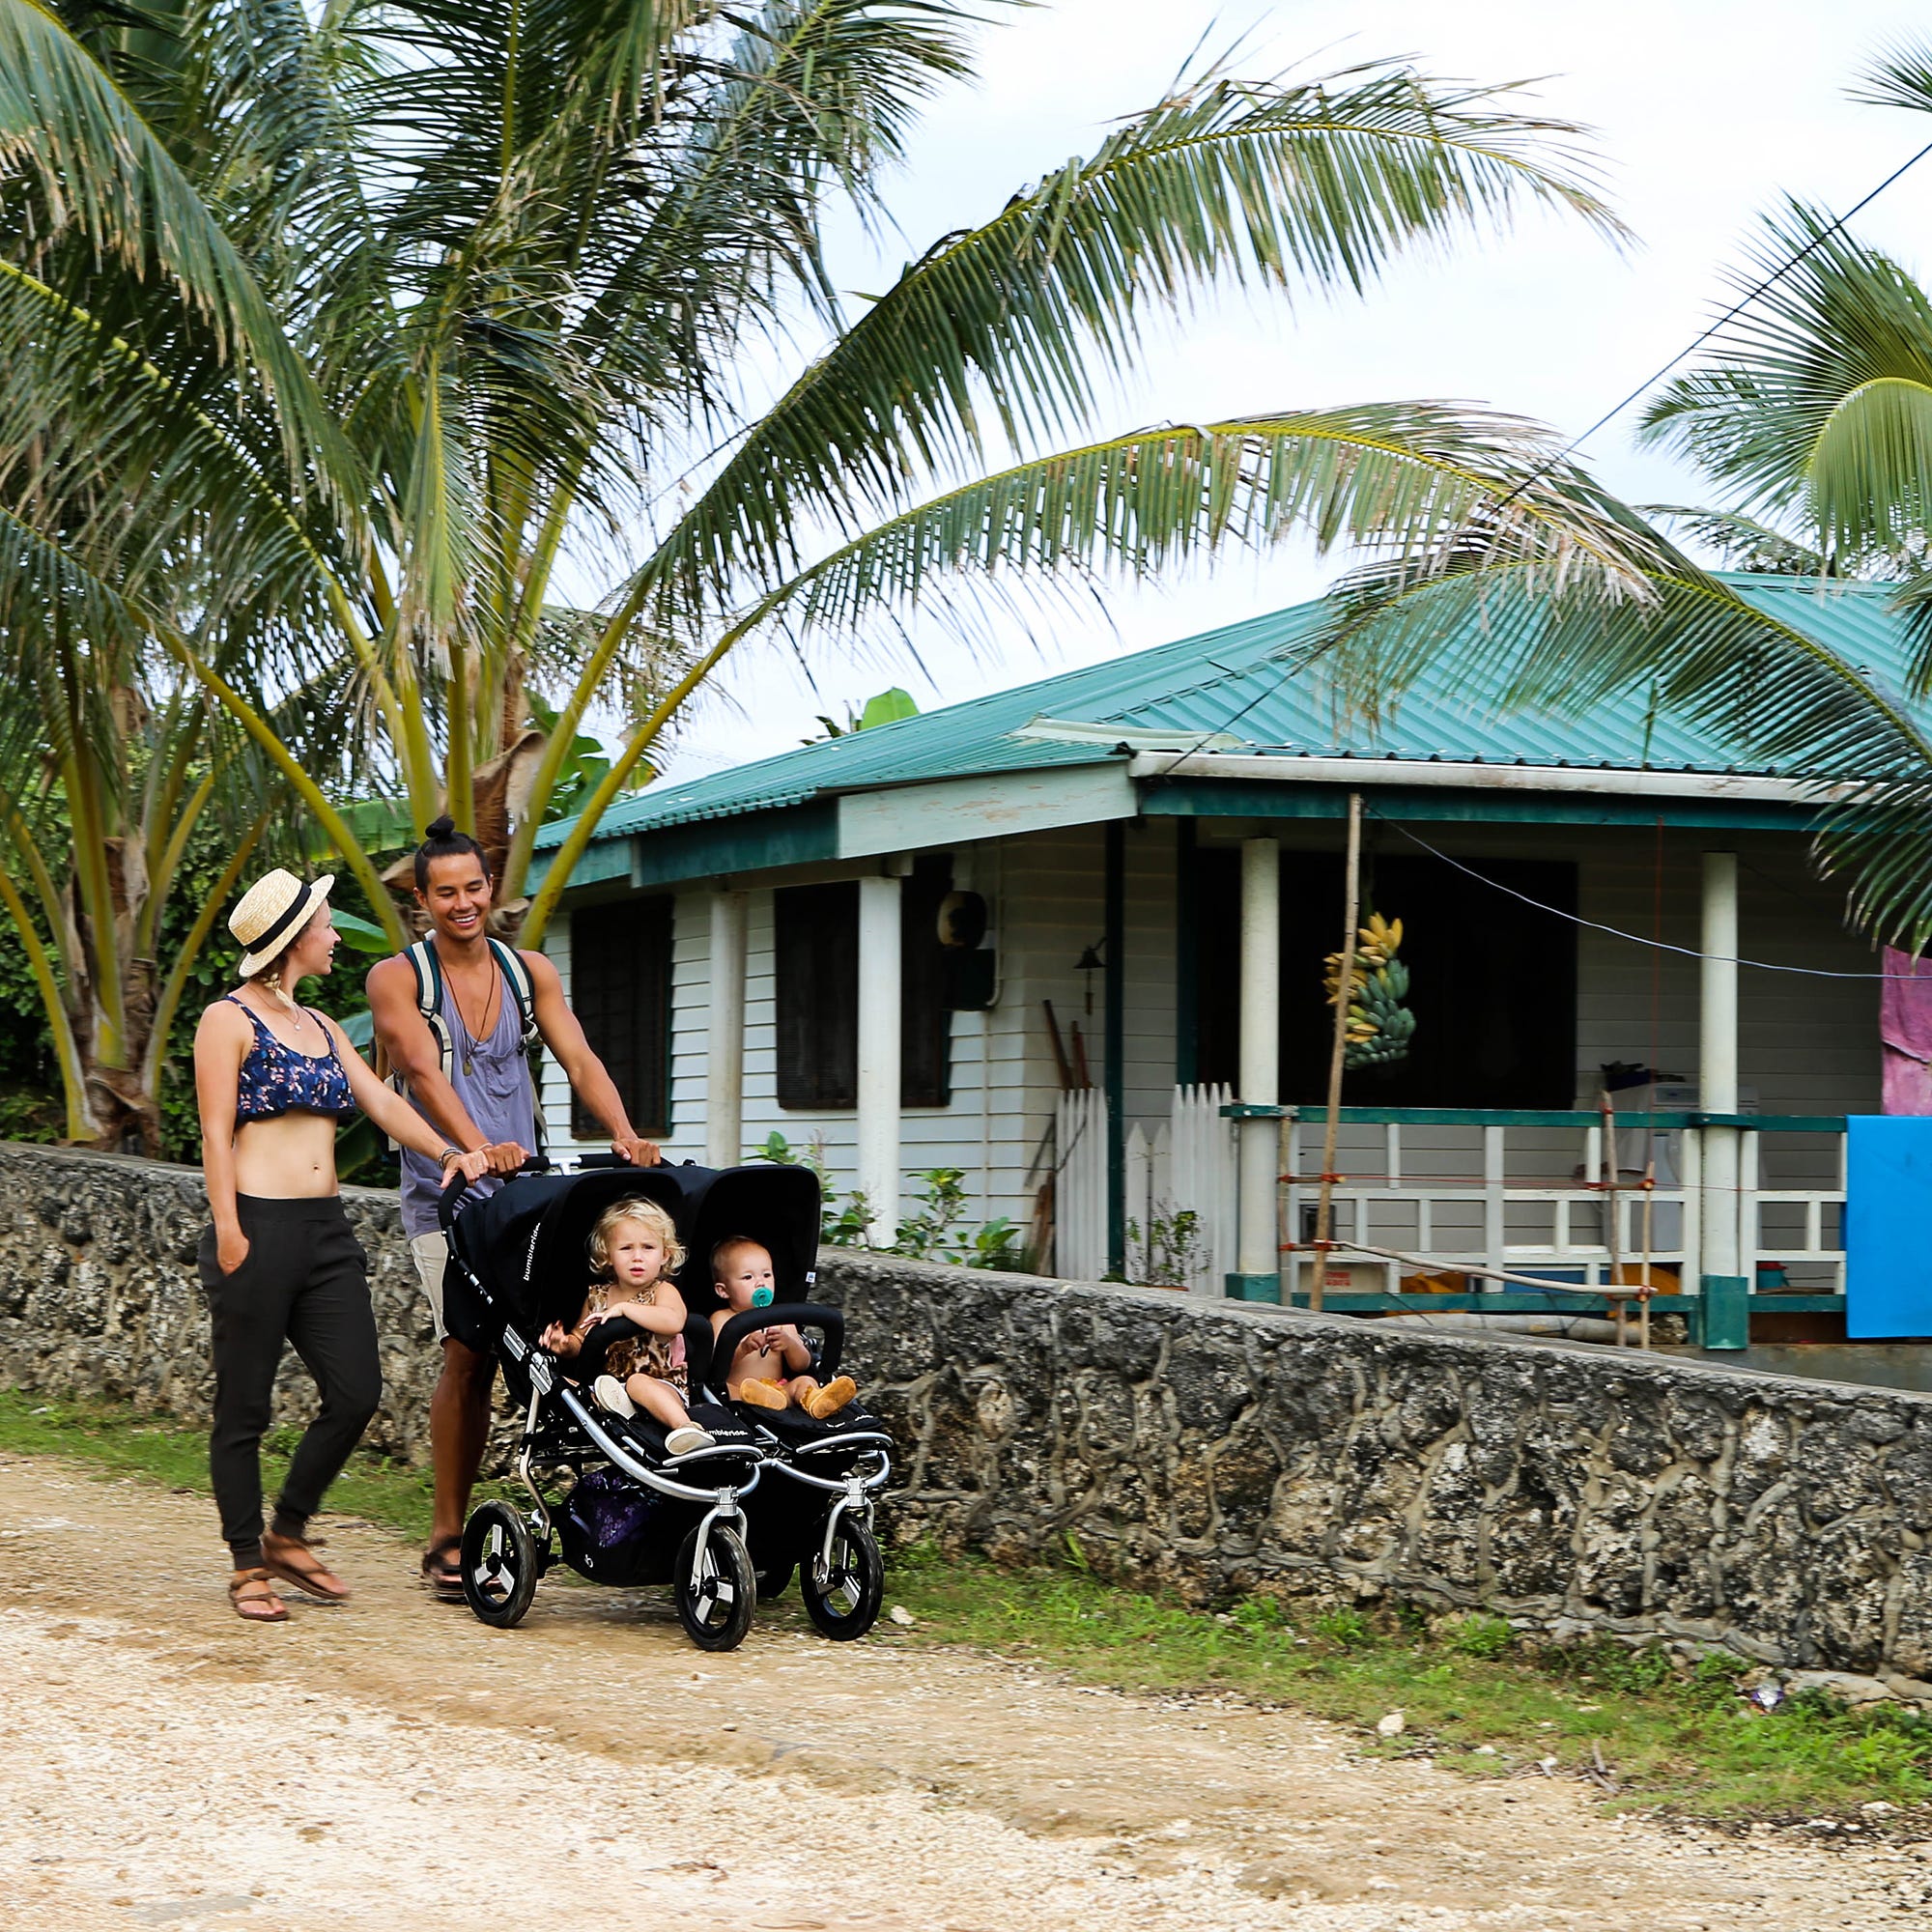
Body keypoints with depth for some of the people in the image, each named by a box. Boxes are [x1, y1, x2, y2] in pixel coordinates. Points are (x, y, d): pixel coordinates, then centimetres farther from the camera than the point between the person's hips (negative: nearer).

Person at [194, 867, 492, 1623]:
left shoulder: (320, 1027, 20)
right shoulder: (229, 1020, -1)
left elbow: (382, 1100, 11)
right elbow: (215, 1133, -7)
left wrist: (446, 1152, -4)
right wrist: (228, 1231, -16)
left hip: (326, 1228, 7)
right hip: (259, 1227, -7)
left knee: (356, 1392, -1)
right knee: (245, 1407, 0)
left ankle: (287, 1534, 17)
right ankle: (248, 1566, 10)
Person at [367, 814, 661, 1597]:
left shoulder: (530, 972, 13)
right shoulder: (397, 977, 0)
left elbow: (580, 1062, 3)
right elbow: (423, 1069, -15)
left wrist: (624, 1135, -15)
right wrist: (476, 1148, -32)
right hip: (446, 1195, -4)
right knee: (469, 1355, -12)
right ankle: (447, 1539, -4)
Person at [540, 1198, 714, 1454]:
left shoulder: (662, 1291, -1)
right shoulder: (597, 1296, 14)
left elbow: (673, 1322, -25)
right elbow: (580, 1342, 27)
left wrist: (624, 1308, -24)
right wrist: (565, 1345, 2)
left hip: (662, 1386, -6)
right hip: (608, 1382, 6)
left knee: (638, 1382, -38)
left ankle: (685, 1427, -58)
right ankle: (617, 1401, -43)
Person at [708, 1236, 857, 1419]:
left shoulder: (780, 1319, 17)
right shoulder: (722, 1320, 7)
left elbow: (802, 1365, 9)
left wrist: (789, 1344, -13)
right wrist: (743, 1348, -26)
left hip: (778, 1389, 4)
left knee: (806, 1381, -20)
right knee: (724, 1388, -33)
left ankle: (816, 1402, -57)